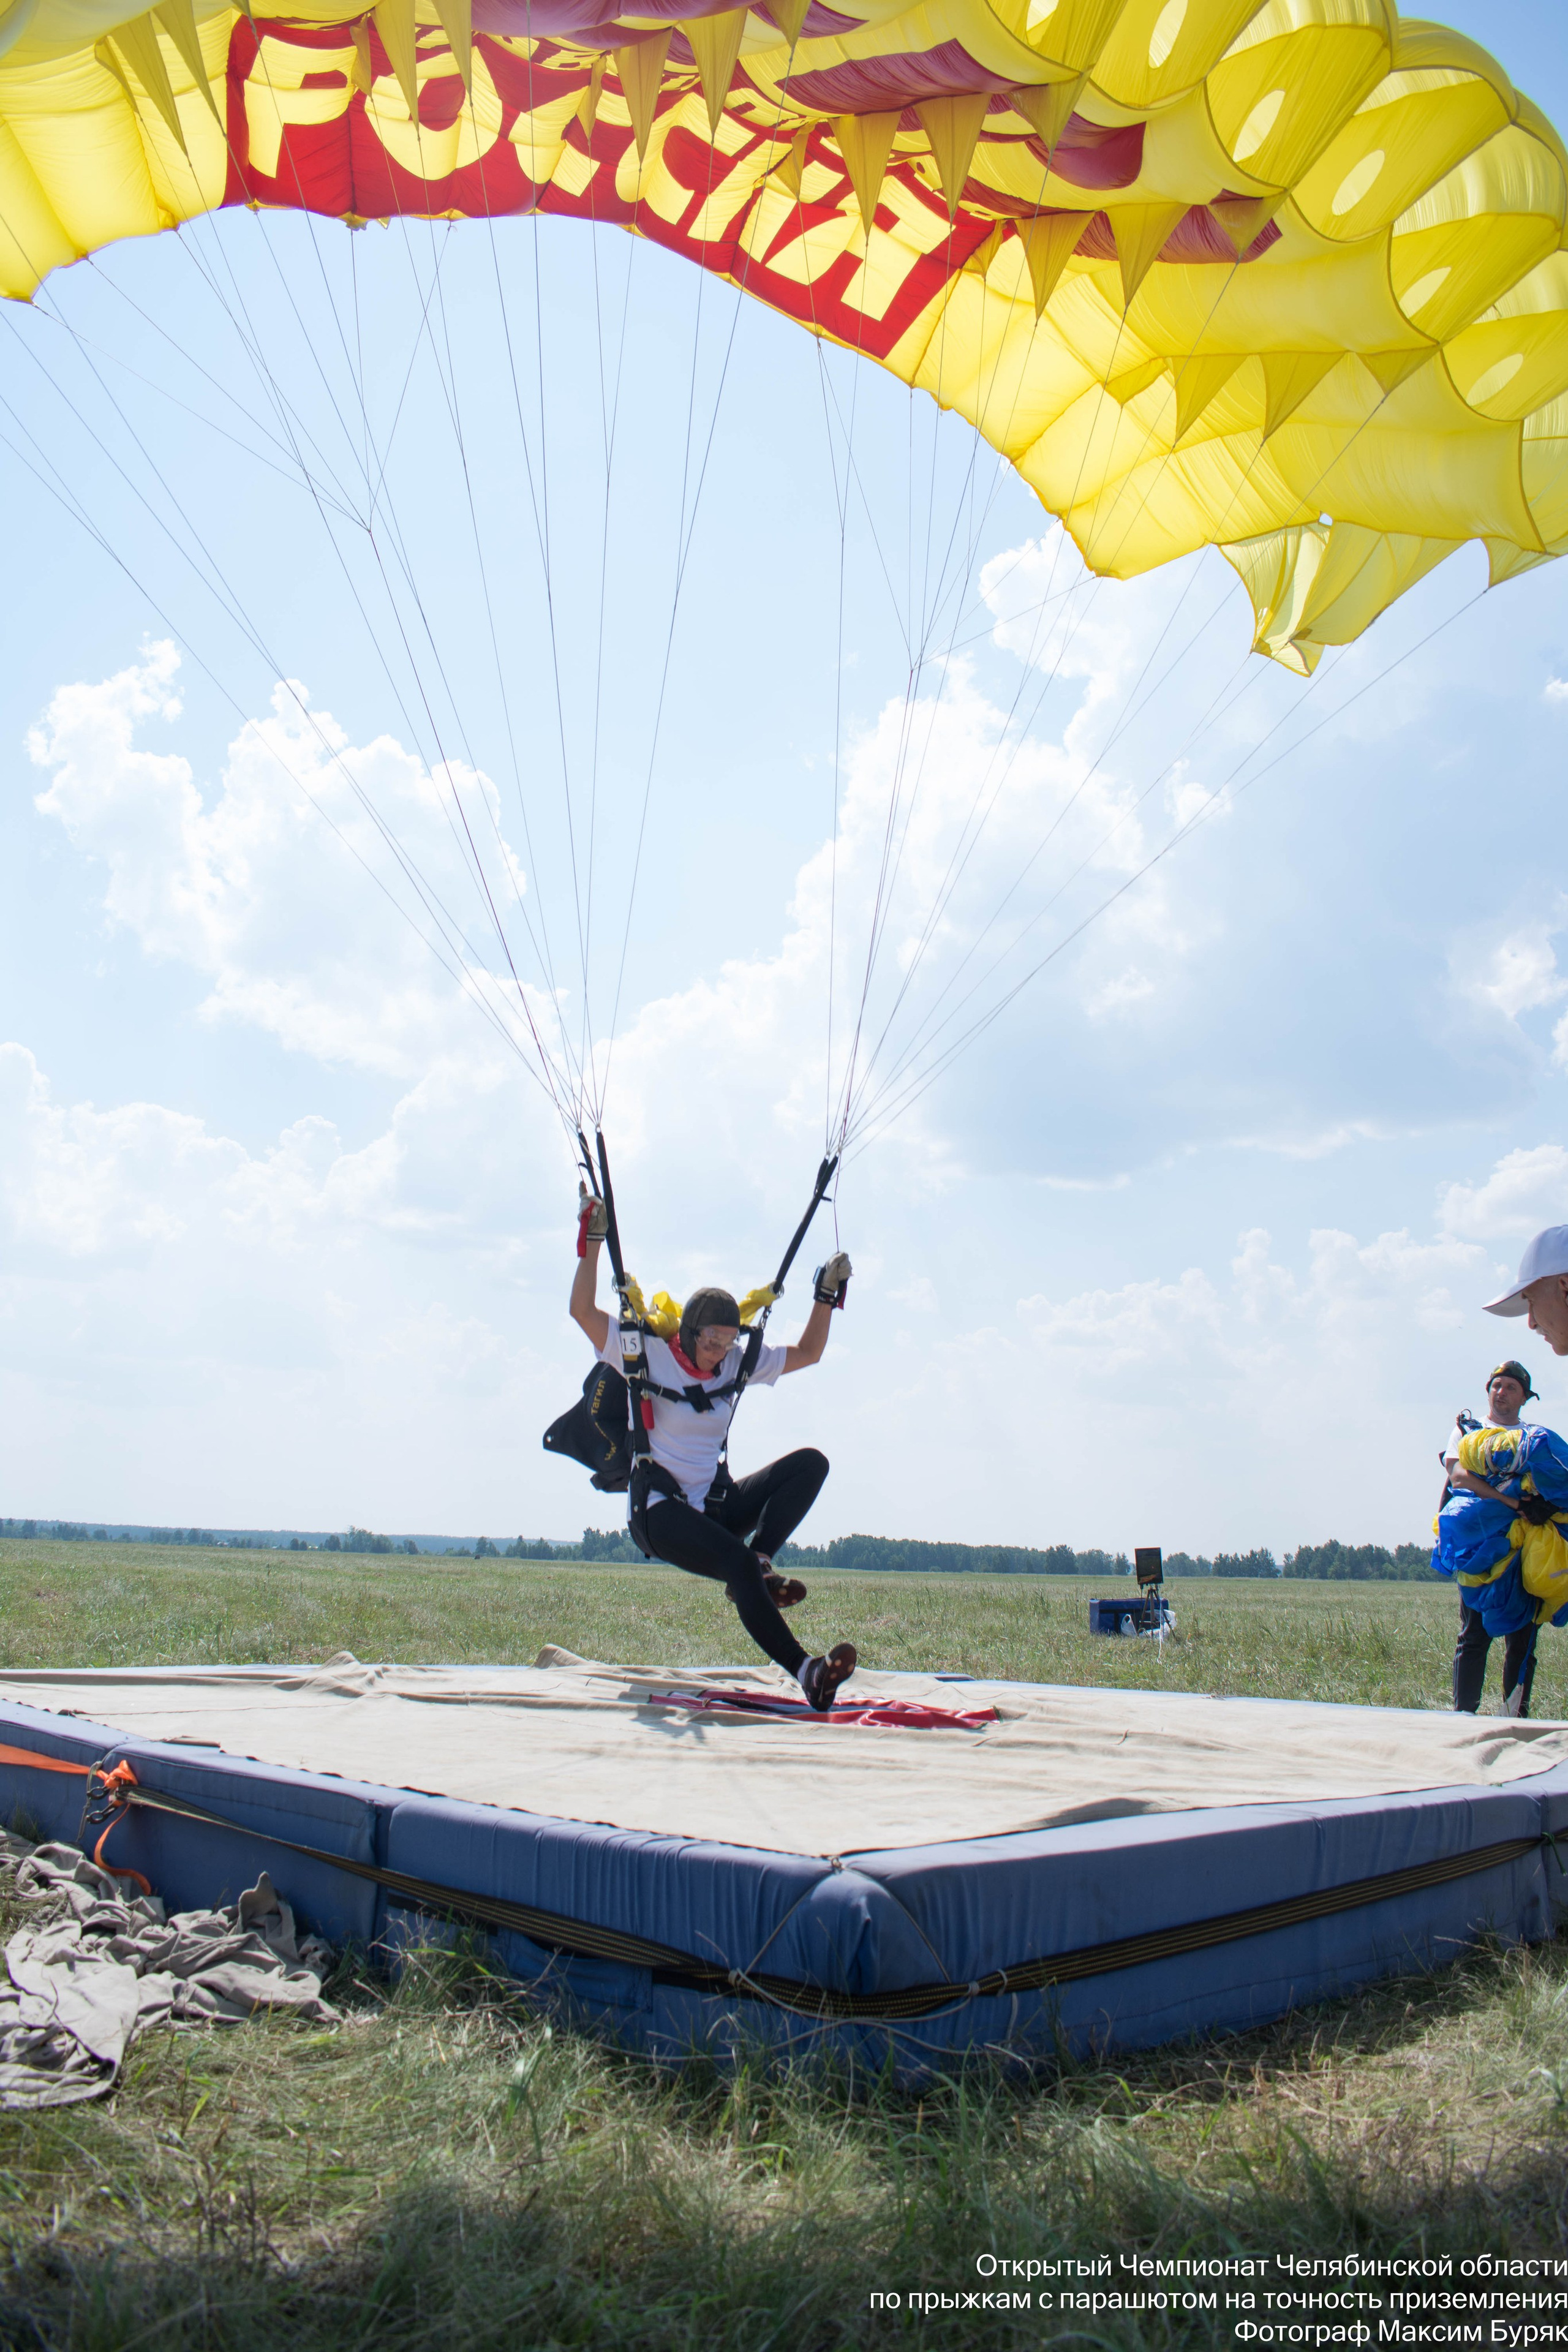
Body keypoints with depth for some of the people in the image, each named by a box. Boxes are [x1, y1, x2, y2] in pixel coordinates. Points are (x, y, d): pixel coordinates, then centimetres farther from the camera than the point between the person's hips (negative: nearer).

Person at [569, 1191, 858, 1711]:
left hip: (717, 1503, 6)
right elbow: (583, 1311, -16)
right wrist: (592, 1242, -21)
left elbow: (808, 1352, 16)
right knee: (737, 1563, -35)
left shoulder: (740, 1362, 7)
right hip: (664, 1510, -6)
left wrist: (827, 1293, 6)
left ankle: (759, 1561, -25)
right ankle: (804, 1670, -38)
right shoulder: (649, 1355, -7)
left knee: (811, 1462, -16)